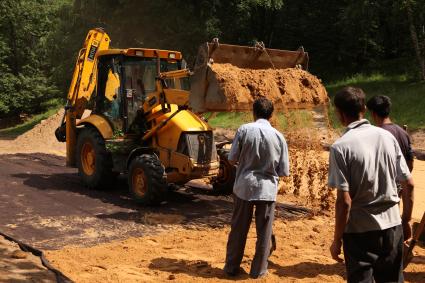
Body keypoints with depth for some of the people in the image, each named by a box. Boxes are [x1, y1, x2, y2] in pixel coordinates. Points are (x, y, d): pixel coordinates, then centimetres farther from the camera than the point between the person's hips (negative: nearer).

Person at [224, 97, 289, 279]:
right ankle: (258, 270, 21)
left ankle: (232, 267, 24)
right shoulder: (278, 136, -5)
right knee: (264, 232, 12)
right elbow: (284, 171, -1)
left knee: (238, 229, 13)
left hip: (244, 186, 1)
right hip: (267, 188, 0)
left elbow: (232, 159, -2)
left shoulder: (244, 130, -7)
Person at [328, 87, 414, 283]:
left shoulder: (341, 146, -15)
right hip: (392, 226, 6)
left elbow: (344, 200, -18)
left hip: (360, 230, -5)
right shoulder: (387, 136, 1)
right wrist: (407, 216, 19)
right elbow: (409, 184, 5)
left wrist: (337, 240, -9)